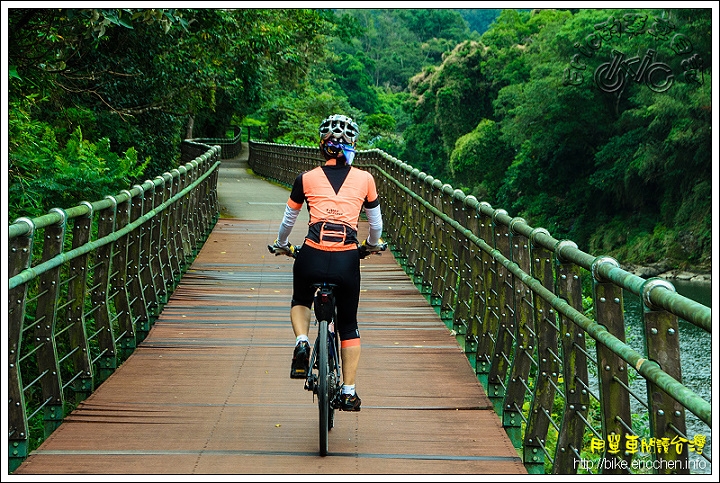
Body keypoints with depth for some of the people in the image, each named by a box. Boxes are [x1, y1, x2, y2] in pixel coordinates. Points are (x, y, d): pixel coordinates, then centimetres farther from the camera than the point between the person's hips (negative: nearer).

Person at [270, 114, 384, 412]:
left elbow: (288, 220, 21)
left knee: (300, 302, 31)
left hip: (312, 256, 0)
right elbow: (376, 223, 19)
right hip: (347, 261, 0)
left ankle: (301, 342, 1)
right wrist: (373, 245, 41)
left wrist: (281, 245, 40)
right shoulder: (365, 179, 9)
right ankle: (349, 392, 17)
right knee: (348, 325, 20)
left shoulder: (306, 179, 9)